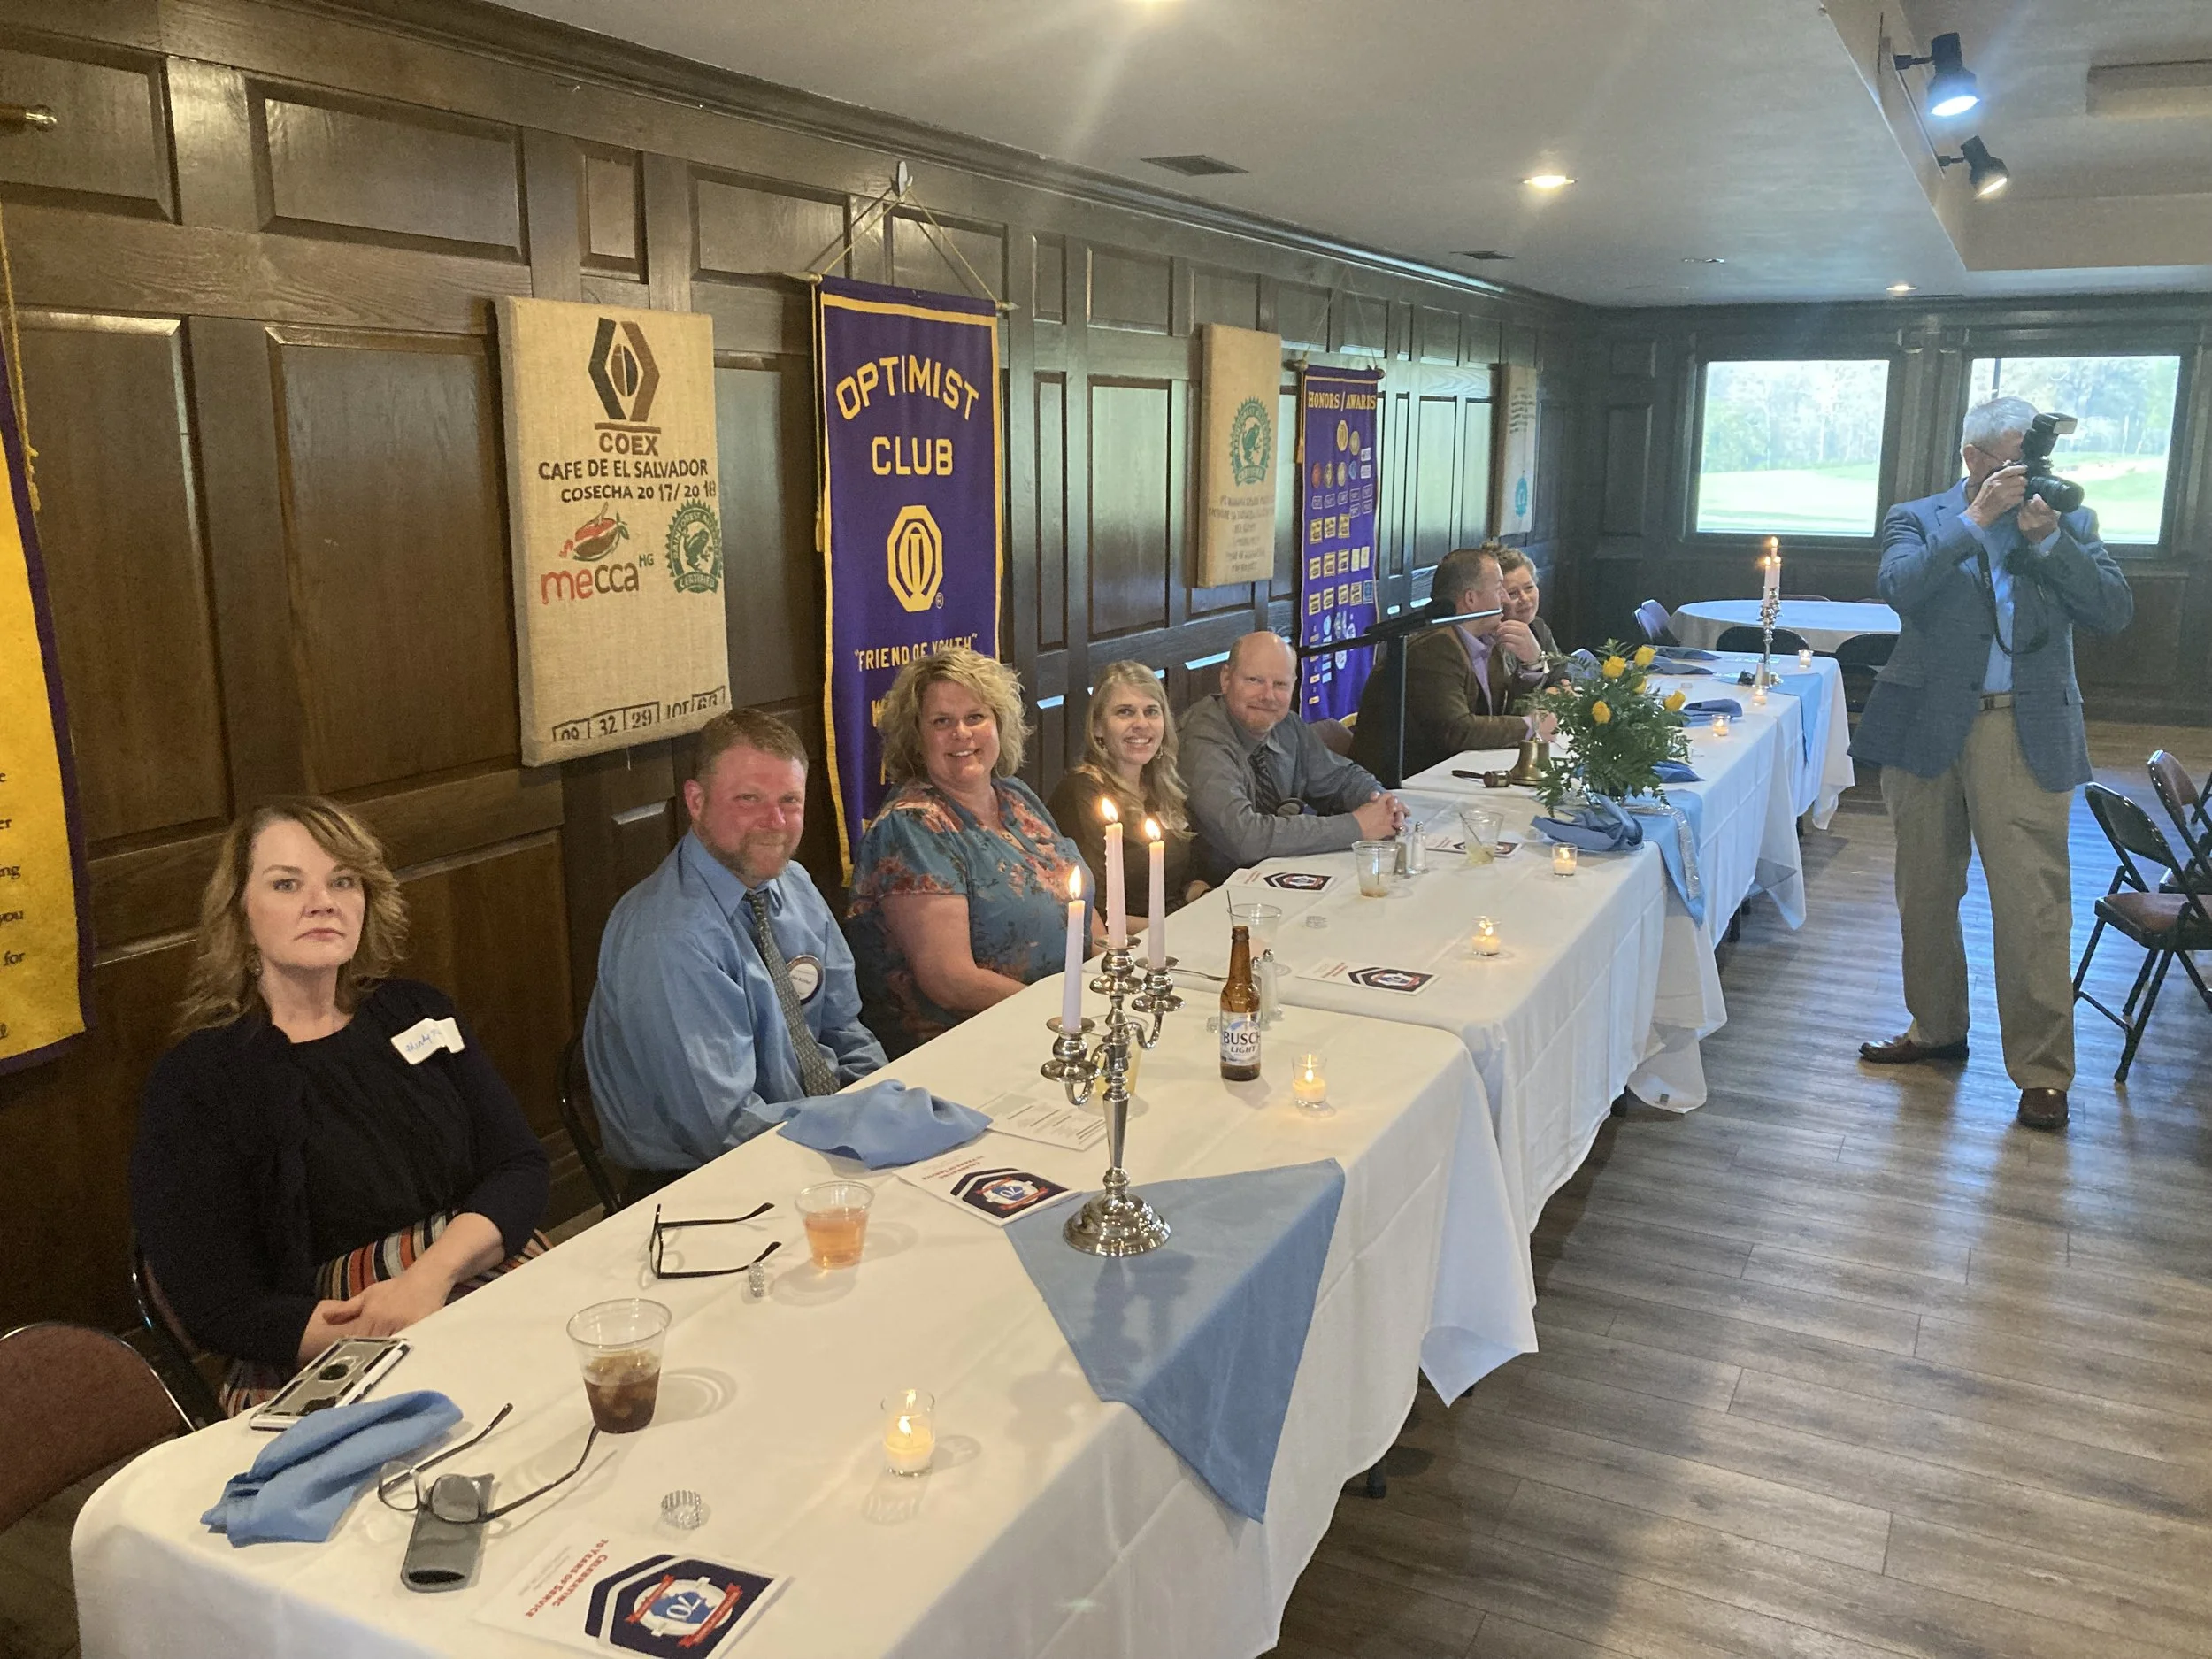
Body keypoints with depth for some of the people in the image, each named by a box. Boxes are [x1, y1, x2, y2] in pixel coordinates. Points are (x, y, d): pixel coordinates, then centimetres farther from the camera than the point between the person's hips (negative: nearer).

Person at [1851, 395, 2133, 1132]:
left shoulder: (2068, 522, 9)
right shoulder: (1919, 520, 6)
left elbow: (2114, 611, -3)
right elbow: (1897, 587, -14)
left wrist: (2048, 538, -12)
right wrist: (1976, 519, -17)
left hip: (2027, 733, -1)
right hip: (1927, 729, 1)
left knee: (2032, 904, -6)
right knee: (1925, 893, 12)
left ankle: (2042, 1070, 3)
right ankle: (1937, 1028, 30)